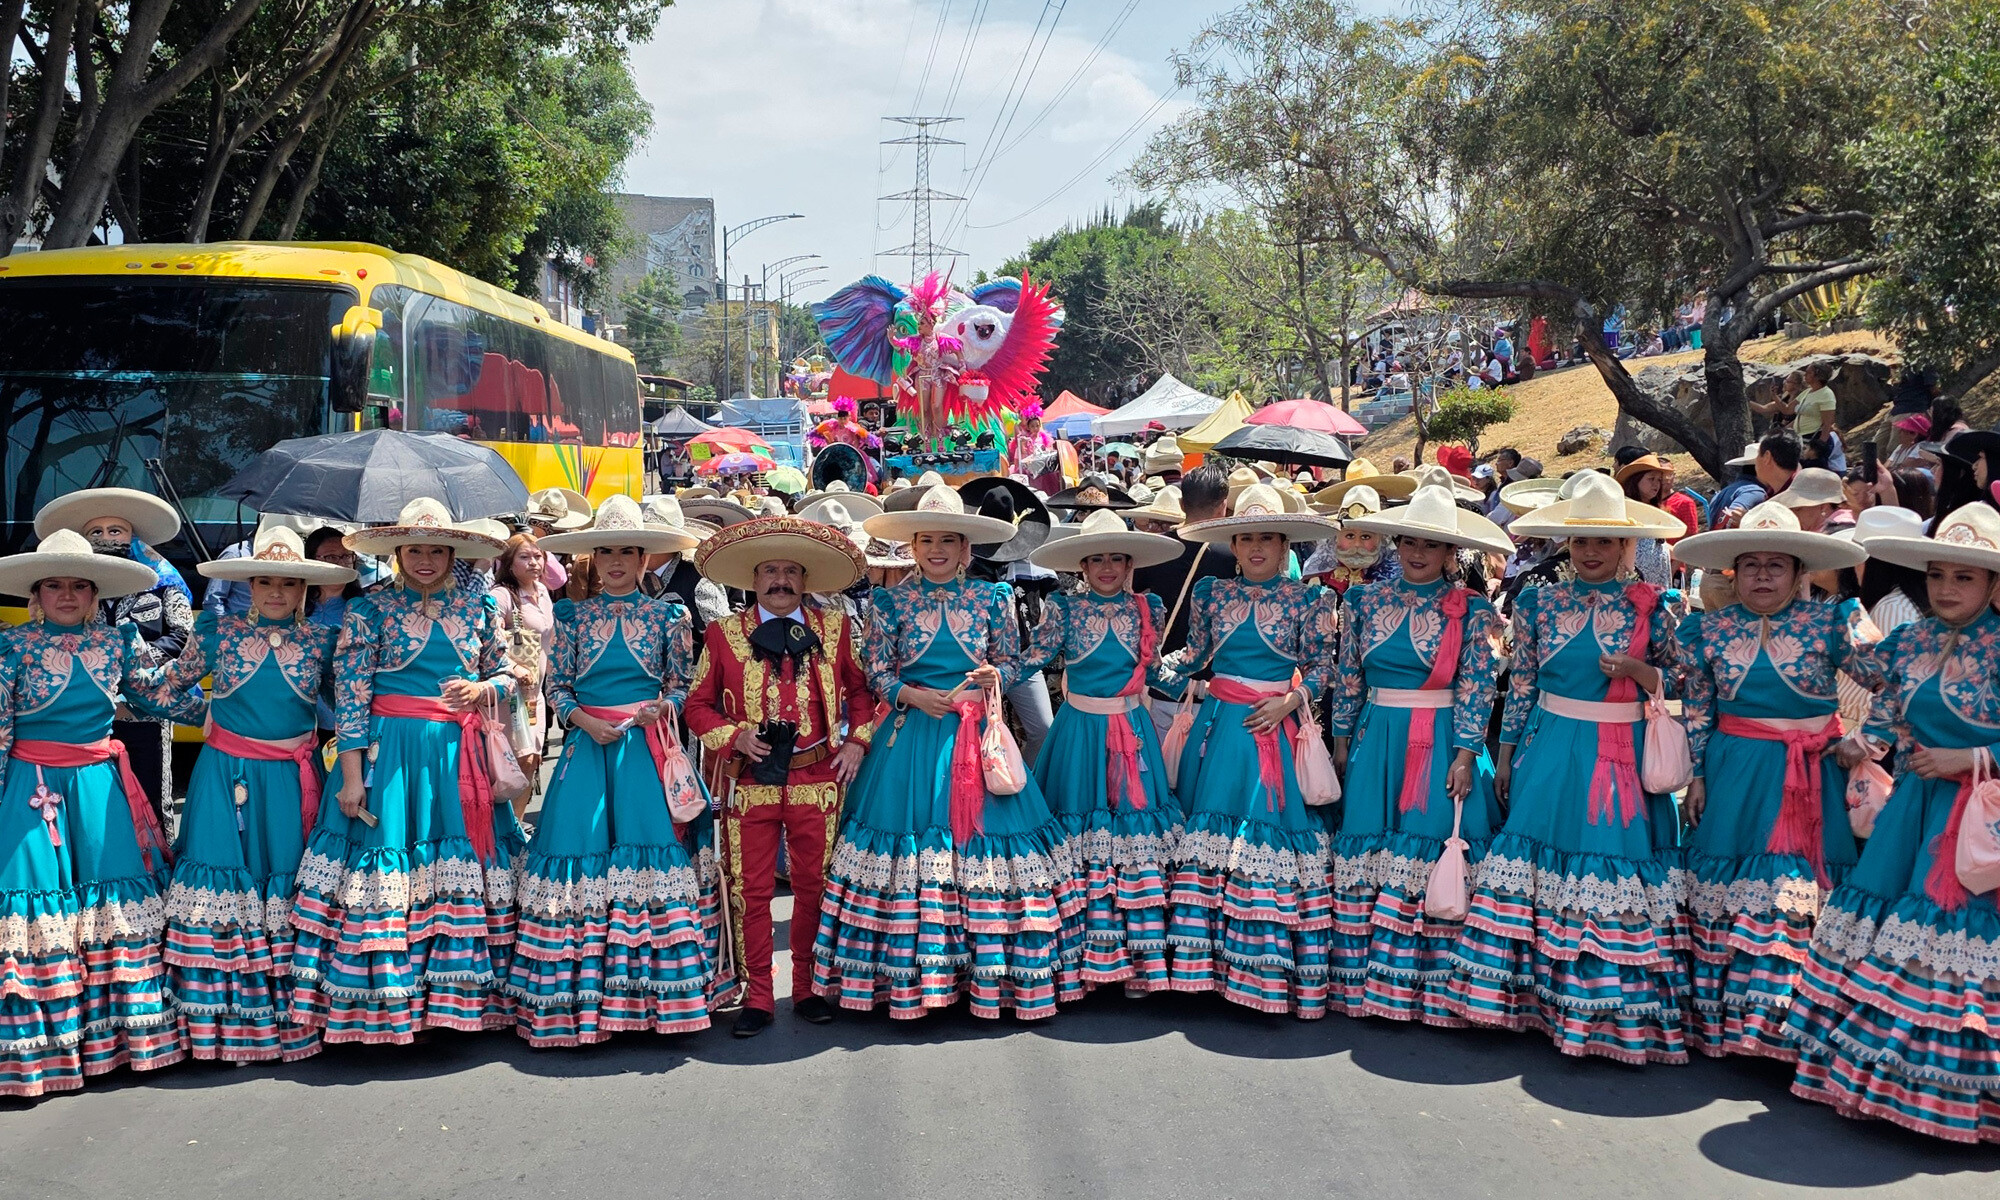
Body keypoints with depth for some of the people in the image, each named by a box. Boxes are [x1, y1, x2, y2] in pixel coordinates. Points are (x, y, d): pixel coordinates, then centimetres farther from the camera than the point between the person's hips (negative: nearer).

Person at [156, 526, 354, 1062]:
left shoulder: (321, 641, 3)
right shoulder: (218, 631, 2)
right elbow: (173, 683, 14)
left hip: (292, 778, 1)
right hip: (226, 775, 0)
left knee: (287, 888, 4)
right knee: (223, 888, -1)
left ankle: (290, 1015, 14)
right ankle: (222, 1017, 9)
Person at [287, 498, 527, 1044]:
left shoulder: (480, 607, 9)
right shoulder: (370, 609, 0)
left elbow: (509, 674, 16)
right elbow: (349, 696, -4)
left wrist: (480, 689, -7)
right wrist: (352, 775, -10)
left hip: (459, 754, 3)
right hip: (389, 752, -3)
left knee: (462, 869, 4)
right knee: (387, 869, -4)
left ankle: (456, 994, 13)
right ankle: (383, 1004, 4)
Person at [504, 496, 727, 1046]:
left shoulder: (666, 615, 7)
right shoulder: (574, 617, 9)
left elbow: (683, 683, 8)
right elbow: (556, 688, 9)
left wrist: (662, 708, -12)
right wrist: (586, 721, -8)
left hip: (649, 745, -1)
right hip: (589, 744, 1)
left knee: (653, 851, -6)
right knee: (582, 851, -4)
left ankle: (654, 994, 3)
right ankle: (583, 998, 5)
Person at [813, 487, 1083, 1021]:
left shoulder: (991, 598, 6)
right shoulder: (892, 601, 4)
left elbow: (1012, 662, 10)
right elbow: (877, 673, 3)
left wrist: (992, 676, -11)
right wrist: (914, 696, -13)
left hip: (979, 731, 1)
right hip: (914, 735, -1)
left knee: (984, 834, -2)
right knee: (911, 841, -3)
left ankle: (986, 972, 7)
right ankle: (911, 975, 6)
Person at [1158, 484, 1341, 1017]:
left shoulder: (1307, 599, 1)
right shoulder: (1211, 593, 8)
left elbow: (1322, 664, 3)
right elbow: (1193, 657, 14)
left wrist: (1289, 701, -10)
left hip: (1274, 728, -2)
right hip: (1218, 724, 3)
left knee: (1274, 834, -5)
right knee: (1208, 834, 2)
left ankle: (1267, 967, 4)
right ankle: (1211, 959, 10)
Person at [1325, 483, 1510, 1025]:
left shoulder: (1470, 610, -2)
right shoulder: (1366, 600, 7)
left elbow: (1476, 688, -4)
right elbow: (1347, 678, 11)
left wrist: (1465, 756, -10)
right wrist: (1341, 743, 8)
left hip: (1440, 744, -3)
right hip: (1376, 740, 3)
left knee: (1432, 857, -4)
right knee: (1365, 855, 2)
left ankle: (1430, 990, 5)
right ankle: (1364, 984, 11)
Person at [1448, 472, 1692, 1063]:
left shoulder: (1650, 606, -1)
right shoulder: (1539, 603, 4)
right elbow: (1520, 686, 9)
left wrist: (1636, 669, -16)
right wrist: (1505, 760, 9)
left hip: (1624, 757, -2)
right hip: (1550, 751, 2)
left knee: (1617, 863, -2)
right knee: (1540, 859, 2)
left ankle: (1613, 1013, 8)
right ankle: (1533, 995, 15)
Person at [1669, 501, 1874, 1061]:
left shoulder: (1830, 621, -2)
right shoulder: (1709, 629, 4)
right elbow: (1696, 711, 8)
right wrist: (1696, 777, 4)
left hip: (1813, 775, -1)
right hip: (1736, 775, 1)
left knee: (1807, 887, -3)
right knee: (1727, 888, 2)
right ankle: (1722, 1017, 13)